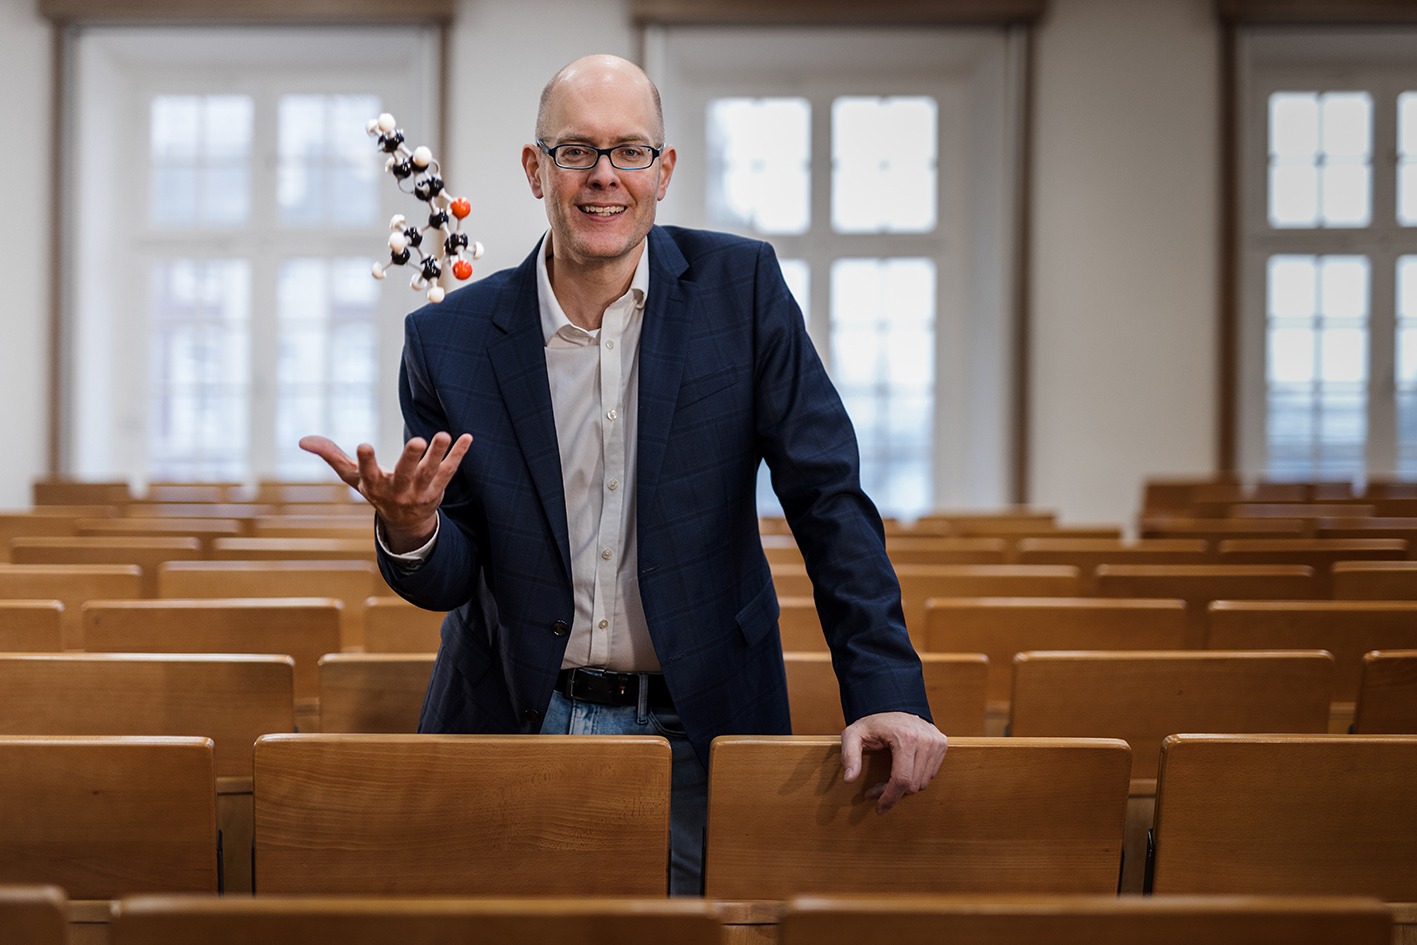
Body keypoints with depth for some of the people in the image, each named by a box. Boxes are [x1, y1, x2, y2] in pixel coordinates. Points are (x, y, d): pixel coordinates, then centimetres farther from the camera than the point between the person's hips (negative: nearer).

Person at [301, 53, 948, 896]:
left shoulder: (741, 288, -4)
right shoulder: (449, 341, -2)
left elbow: (828, 497, -4)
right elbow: (448, 581, 0)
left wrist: (888, 693, -13)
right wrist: (410, 531, -24)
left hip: (694, 734, 0)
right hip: (514, 730, 1)